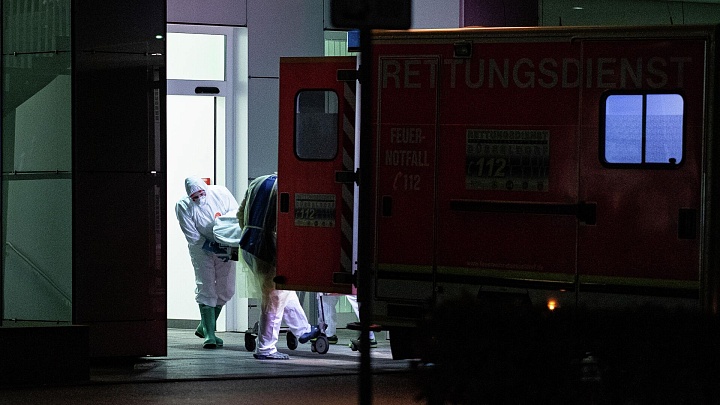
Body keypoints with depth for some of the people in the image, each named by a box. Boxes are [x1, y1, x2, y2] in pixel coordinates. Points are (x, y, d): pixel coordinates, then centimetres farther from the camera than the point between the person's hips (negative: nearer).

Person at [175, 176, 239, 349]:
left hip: (225, 247, 3)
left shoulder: (220, 193, -10)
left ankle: (204, 328, 21)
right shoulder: (183, 206, -16)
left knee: (226, 290, 4)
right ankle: (209, 335, -11)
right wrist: (213, 248, -26)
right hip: (202, 250, -3)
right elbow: (193, 237, -17)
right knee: (206, 289, -12)